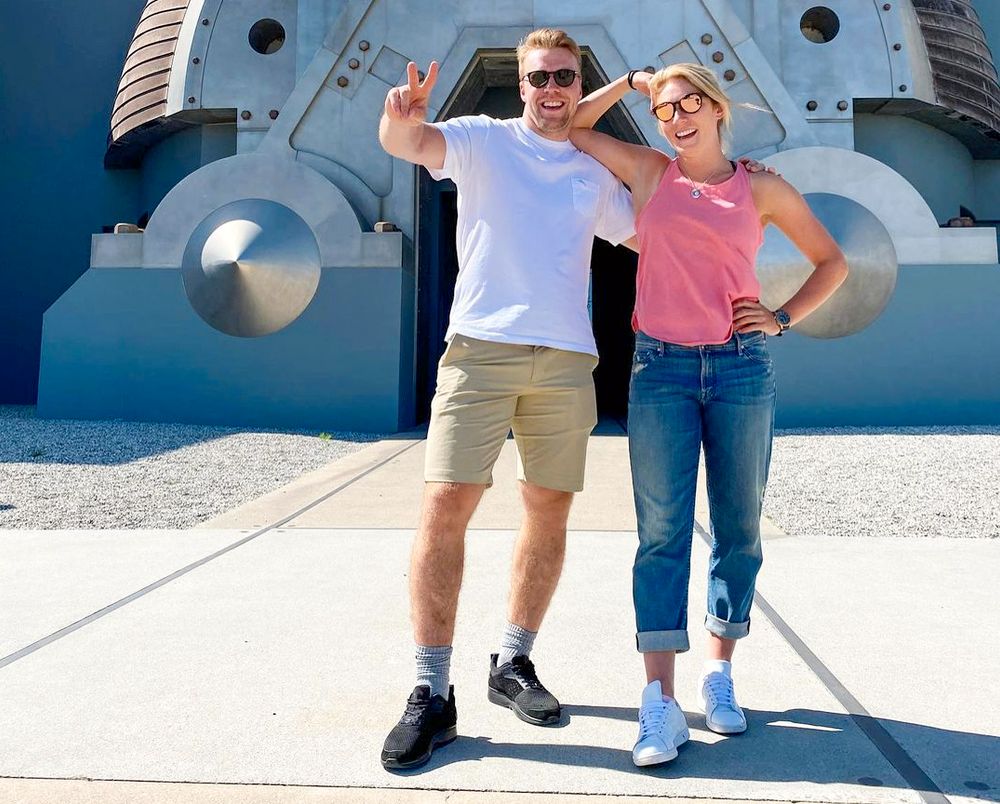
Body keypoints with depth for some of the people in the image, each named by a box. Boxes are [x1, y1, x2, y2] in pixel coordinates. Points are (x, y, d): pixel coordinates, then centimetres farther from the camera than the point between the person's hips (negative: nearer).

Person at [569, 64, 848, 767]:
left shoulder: (762, 189, 8)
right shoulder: (648, 172, 11)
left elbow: (832, 263, 16)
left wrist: (783, 319, 3)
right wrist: (630, 83, 15)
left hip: (740, 369, 1)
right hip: (660, 370, 0)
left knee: (739, 529, 5)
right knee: (662, 533, -5)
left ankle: (720, 675, 20)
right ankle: (661, 703, -4)